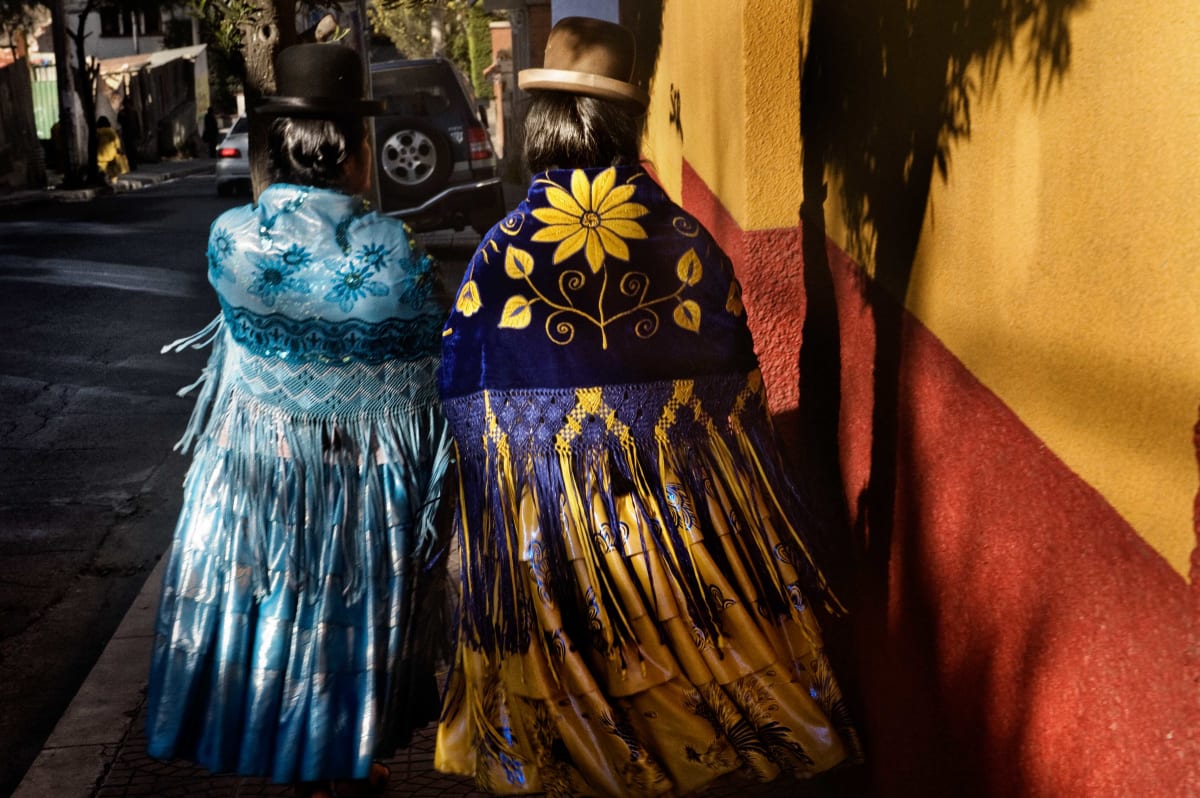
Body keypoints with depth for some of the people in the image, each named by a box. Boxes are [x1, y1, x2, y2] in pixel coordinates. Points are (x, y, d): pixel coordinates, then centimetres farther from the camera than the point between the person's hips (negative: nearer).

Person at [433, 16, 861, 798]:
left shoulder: (501, 254, -10)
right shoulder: (688, 243, -6)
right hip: (684, 521, 1)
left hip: (546, 538, -1)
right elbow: (738, 395, -1)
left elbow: (465, 411, -6)